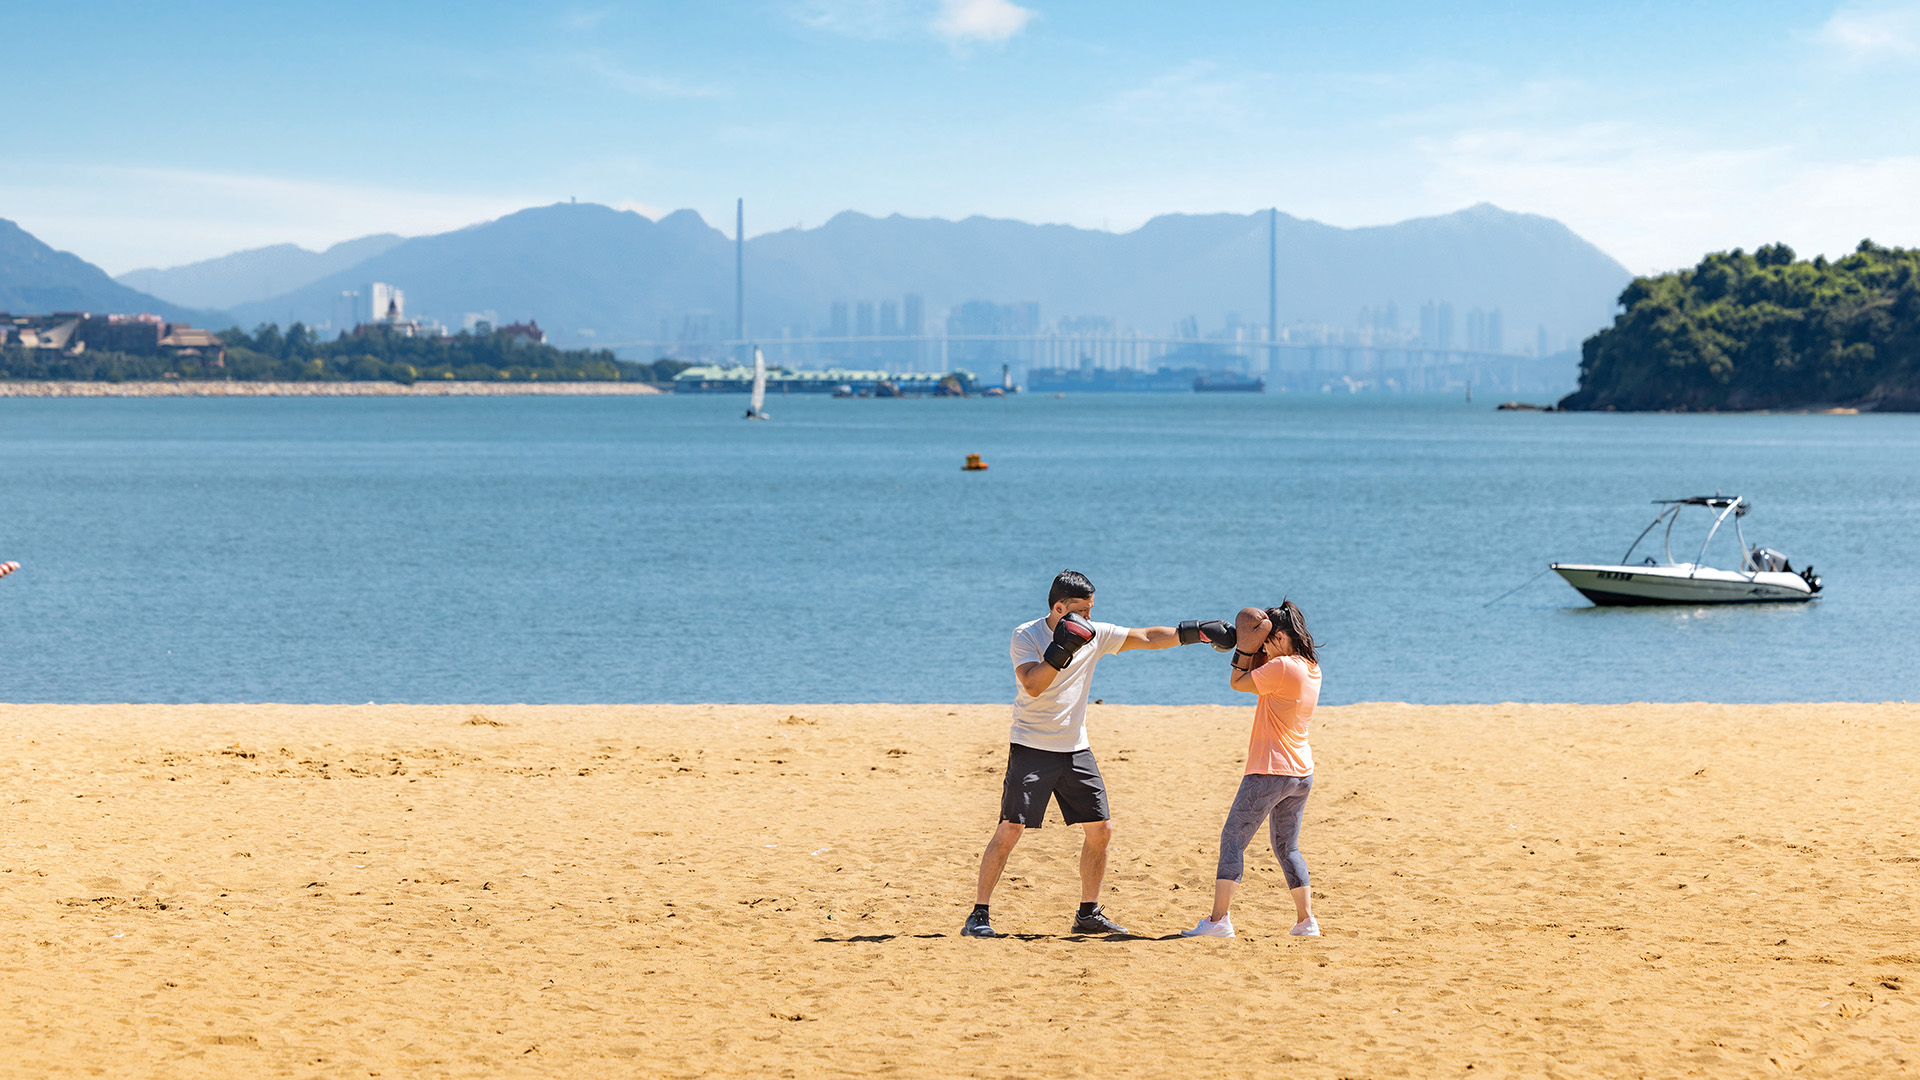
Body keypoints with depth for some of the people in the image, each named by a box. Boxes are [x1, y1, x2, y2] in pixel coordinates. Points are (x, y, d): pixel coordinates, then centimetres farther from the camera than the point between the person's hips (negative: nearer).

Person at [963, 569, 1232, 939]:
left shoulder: (1095, 635, 4)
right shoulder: (1026, 636, -10)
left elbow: (1148, 638, 7)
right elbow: (1033, 686, -23)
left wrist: (1198, 631, 1)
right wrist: (1061, 649, -31)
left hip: (1076, 749, 6)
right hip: (1032, 748, -6)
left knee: (1100, 828, 4)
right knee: (1010, 829, -12)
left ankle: (1089, 914, 18)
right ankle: (979, 915, -6)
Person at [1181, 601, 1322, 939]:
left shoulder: (1282, 667, -17)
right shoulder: (1312, 669, 10)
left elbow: (1238, 682, -7)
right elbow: (1259, 679, 22)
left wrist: (1246, 645, 1)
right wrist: (1252, 647, 12)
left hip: (1270, 772, -9)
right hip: (1302, 774, 9)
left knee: (1233, 839, -3)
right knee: (1288, 848, 17)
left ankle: (1219, 919, -7)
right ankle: (1306, 920, 12)